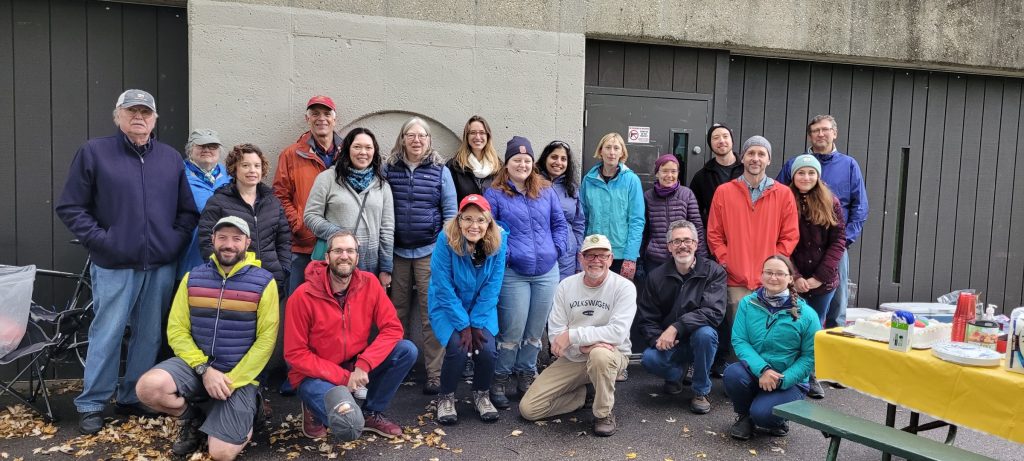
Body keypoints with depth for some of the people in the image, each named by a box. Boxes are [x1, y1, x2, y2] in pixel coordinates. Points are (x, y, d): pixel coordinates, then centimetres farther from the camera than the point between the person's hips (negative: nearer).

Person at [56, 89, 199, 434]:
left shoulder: (171, 158, 10)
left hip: (161, 268, 3)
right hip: (114, 267, -3)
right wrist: (101, 240, -10)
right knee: (106, 336, 1)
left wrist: (176, 240, -1)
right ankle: (91, 404, 16)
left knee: (149, 336, 10)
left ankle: (133, 398, 24)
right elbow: (70, 207, -1)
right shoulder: (94, 152, 0)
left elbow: (189, 210, 13)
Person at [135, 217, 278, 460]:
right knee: (148, 387, -27)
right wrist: (204, 369, -13)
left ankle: (244, 417, 21)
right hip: (196, 364, 3)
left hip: (241, 374, -3)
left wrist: (233, 381, -15)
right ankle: (192, 419, 6)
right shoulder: (192, 278, 5)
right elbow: (177, 330, 1)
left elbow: (265, 340, -9)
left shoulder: (264, 282, -6)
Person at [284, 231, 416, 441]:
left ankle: (371, 413, 2)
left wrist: (363, 365, -23)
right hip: (317, 374, -4)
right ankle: (315, 410, 6)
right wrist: (342, 377, -20)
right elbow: (295, 354, -15)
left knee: (407, 350, -17)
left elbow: (393, 328, -10)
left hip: (356, 367, 5)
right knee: (349, 426, -31)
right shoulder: (303, 296, -19)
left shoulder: (369, 283, -9)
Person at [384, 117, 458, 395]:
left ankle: (434, 374, 5)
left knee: (432, 315, -2)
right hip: (397, 251, 2)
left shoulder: (440, 171, 1)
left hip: (429, 251, -2)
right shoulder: (389, 170, 5)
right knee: (397, 313, 12)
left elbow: (450, 212, 1)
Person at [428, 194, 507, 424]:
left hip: (482, 309, 2)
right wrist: (464, 325, -19)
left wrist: (477, 324, -15)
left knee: (487, 349, -18)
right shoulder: (446, 241, -23)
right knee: (458, 348, -22)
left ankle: (481, 395, 12)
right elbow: (444, 289, -19)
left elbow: (492, 288, -11)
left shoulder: (499, 241, -16)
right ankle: (446, 398, 5)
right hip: (448, 307, -2)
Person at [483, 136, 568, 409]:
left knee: (536, 331, 12)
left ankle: (527, 376, 28)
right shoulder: (494, 194, -1)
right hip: (513, 274, -4)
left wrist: (557, 249, 3)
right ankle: (500, 381, 14)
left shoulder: (546, 191, 11)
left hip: (547, 272, 4)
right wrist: (504, 254, -11)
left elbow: (560, 224, 16)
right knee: (512, 332, -3)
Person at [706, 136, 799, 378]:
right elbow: (714, 234, 6)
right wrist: (726, 262, -4)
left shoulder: (783, 194, 6)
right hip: (735, 280, 0)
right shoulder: (724, 192, 6)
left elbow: (790, 236, 5)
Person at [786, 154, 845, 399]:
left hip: (823, 281, 2)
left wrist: (819, 277, -9)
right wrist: (795, 277, -13)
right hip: (791, 281, -2)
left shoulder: (831, 203, 4)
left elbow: (838, 242, 0)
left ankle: (811, 377, 24)